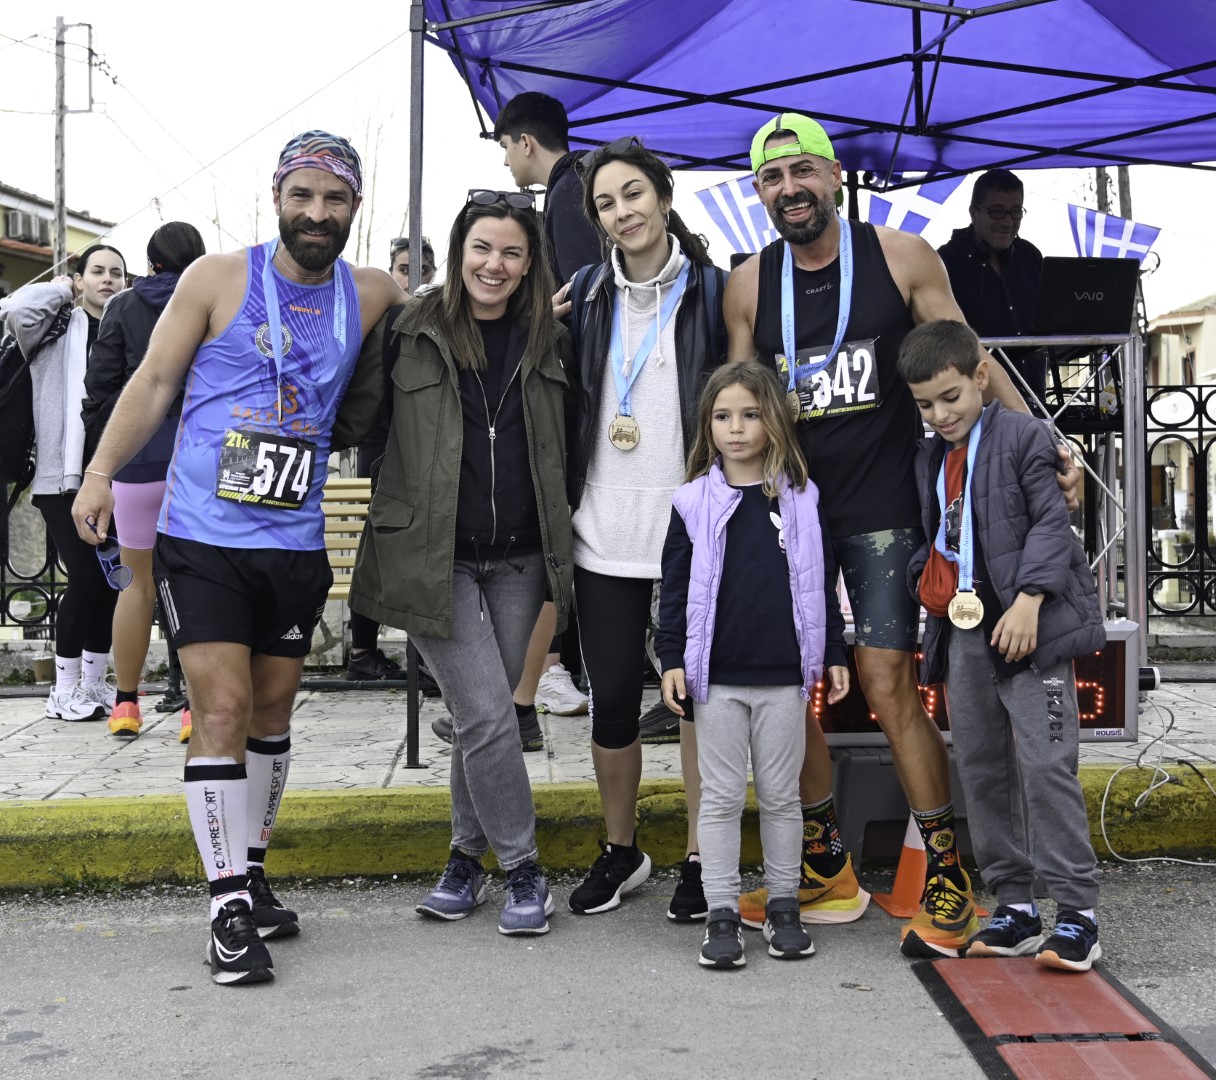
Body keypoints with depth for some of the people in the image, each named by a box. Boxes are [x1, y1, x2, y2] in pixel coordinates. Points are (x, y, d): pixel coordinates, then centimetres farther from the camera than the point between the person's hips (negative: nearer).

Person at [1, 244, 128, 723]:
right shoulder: (58, 326, 4)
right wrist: (60, 290, -3)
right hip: (65, 473, -4)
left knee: (111, 577, 5)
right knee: (86, 576, -10)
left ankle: (94, 684, 18)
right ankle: (65, 691, 3)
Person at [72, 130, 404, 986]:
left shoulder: (372, 296, 5)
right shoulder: (218, 279, -3)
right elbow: (154, 381, 0)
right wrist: (101, 473, -7)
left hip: (297, 545, 4)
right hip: (202, 538, -4)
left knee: (272, 711, 13)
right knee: (222, 710, -8)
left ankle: (251, 872, 30)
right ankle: (230, 906, -1)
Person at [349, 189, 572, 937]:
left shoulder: (550, 343, 8)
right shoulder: (413, 333, -3)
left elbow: (564, 448, 16)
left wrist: (562, 547, 8)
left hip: (518, 560, 3)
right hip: (434, 557, -3)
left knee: (481, 715, 10)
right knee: (488, 715, -8)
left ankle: (469, 857, 25)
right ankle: (522, 868, 7)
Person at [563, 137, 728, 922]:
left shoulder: (712, 291, 1)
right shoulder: (586, 296, 10)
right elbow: (568, 402, 14)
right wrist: (567, 503, 9)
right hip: (605, 531, 3)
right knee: (612, 700, 6)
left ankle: (701, 859, 16)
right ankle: (621, 852, 25)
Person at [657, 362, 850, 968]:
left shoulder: (801, 499, 4)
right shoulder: (695, 502, 1)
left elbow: (822, 581, 9)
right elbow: (675, 586, 2)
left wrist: (834, 655, 6)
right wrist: (671, 658, -5)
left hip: (784, 676, 1)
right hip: (717, 677, -1)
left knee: (781, 795, 10)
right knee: (721, 797, 5)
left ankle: (783, 906, 22)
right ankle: (721, 914, 12)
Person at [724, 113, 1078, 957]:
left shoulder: (901, 258, 0)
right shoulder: (750, 285, 6)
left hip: (882, 506, -3)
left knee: (889, 681, -10)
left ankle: (947, 873, 2)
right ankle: (826, 870, 19)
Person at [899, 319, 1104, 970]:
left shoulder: (1022, 437, -4)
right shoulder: (929, 458, 17)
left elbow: (1052, 523, -11)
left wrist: (1029, 600, -20)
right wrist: (927, 580, 6)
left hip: (1026, 628, -7)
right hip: (963, 630, 7)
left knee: (1046, 765, -11)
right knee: (981, 771, 9)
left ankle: (1077, 912, -3)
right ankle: (1016, 910, 17)